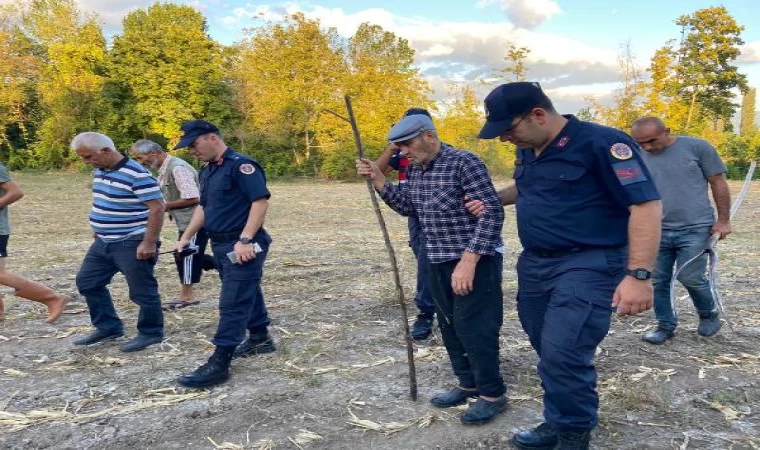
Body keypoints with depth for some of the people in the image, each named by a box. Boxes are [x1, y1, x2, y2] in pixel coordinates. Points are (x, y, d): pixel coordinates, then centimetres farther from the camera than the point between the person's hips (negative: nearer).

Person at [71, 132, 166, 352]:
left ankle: (150, 333, 18)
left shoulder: (136, 174, -21)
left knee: (141, 291, 1)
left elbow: (157, 208, -22)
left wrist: (149, 243, -23)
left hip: (131, 244, -10)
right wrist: (98, 229, 22)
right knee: (87, 282, 16)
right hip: (103, 242, 10)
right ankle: (108, 327, 28)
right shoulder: (99, 171, 7)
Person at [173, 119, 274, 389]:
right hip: (221, 245, 9)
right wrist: (186, 236, 20)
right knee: (246, 293, 20)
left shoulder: (240, 165, -15)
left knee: (233, 303, -6)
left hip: (243, 247, -9)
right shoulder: (207, 171, 14)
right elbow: (203, 206, 24)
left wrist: (245, 240, -26)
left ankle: (219, 364, -2)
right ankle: (260, 339, 35)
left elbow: (261, 200, -22)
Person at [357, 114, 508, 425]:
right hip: (439, 262, 8)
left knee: (473, 328, -3)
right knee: (450, 327, 16)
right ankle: (468, 384, 32)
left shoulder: (464, 163, -17)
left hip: (475, 260, -8)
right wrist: (378, 180, 4)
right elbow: (408, 207, 17)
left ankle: (493, 394, 14)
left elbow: (491, 213, -20)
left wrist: (469, 260, -24)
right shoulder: (416, 170, 8)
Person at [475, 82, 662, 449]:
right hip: (535, 263, 8)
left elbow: (645, 205, -18)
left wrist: (638, 275, -25)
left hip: (588, 265, -8)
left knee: (563, 356, -11)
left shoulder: (601, 143, -16)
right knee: (549, 353, 15)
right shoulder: (527, 149, 8)